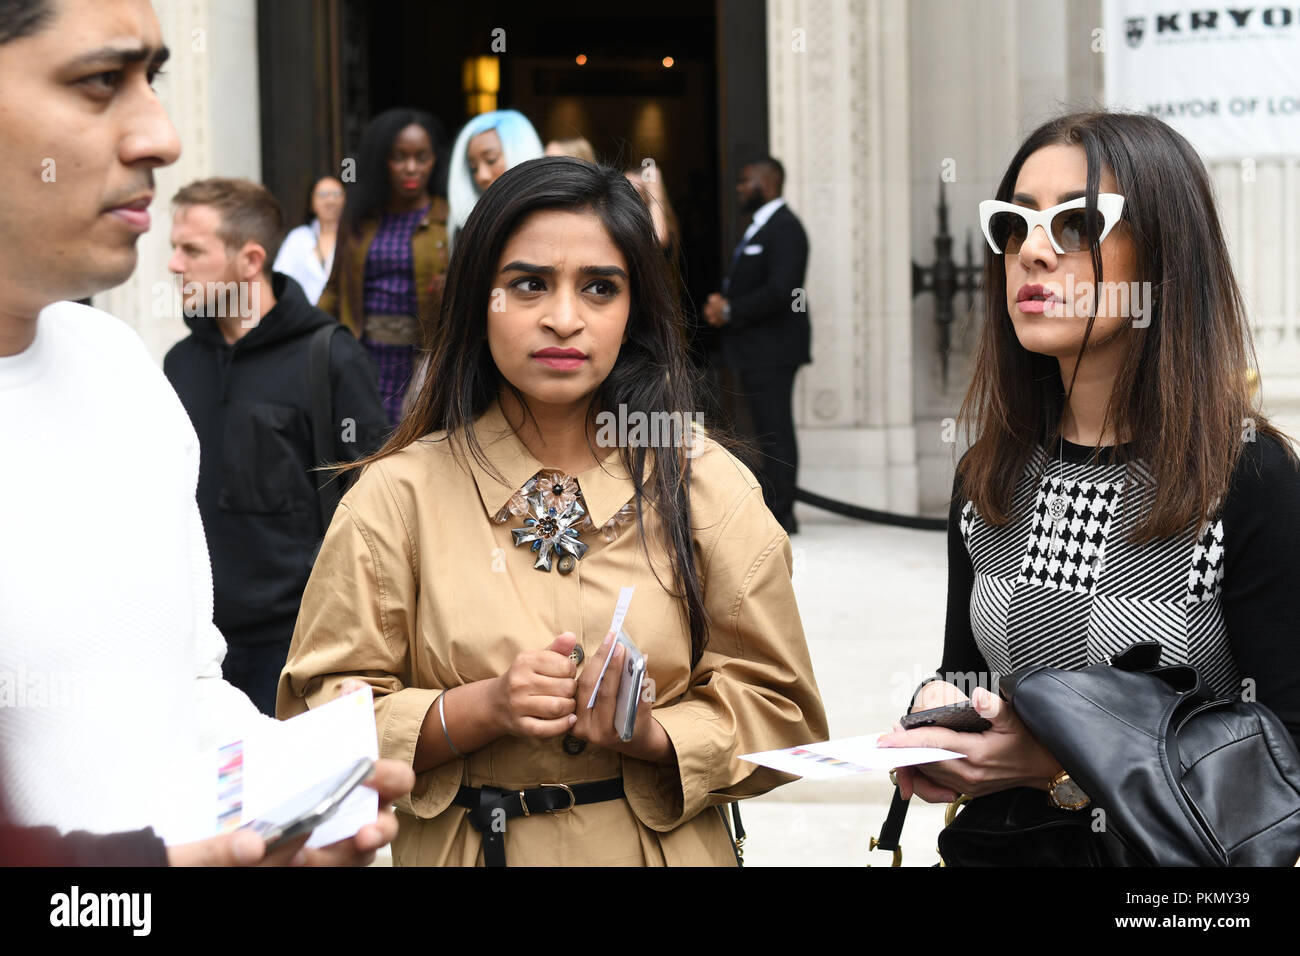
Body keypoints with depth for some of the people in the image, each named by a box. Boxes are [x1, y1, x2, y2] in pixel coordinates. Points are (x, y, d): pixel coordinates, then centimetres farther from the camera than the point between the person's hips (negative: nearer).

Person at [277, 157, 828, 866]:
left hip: (665, 846, 1)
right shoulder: (397, 497, -9)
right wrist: (482, 708, -23)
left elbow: (778, 708, -3)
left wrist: (651, 733, -21)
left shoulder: (708, 489, -5)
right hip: (459, 845, -1)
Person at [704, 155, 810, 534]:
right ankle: (776, 512, 16)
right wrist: (722, 302, 4)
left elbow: (780, 290, -23)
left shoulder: (784, 228, -13)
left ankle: (779, 513, -5)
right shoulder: (758, 227, 19)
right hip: (755, 349, 10)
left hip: (772, 347, -10)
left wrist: (730, 311, -16)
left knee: (774, 430, -8)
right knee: (768, 431, 11)